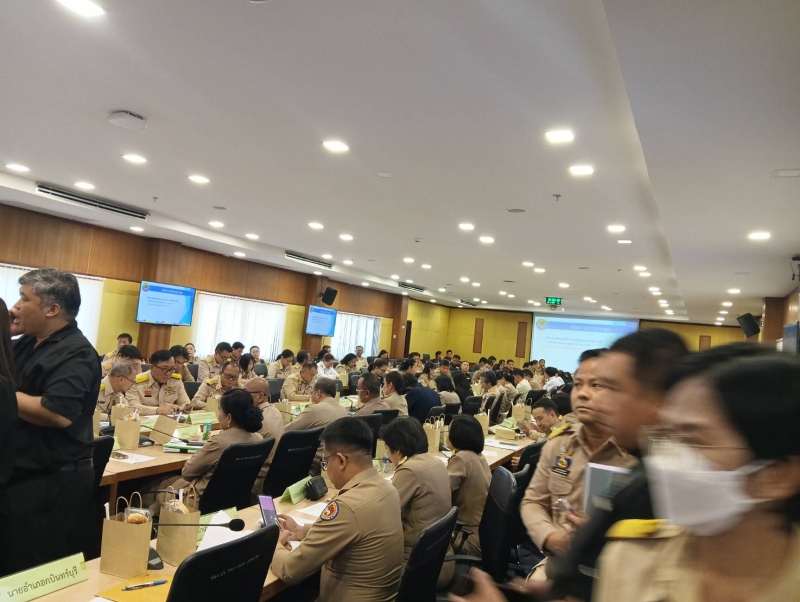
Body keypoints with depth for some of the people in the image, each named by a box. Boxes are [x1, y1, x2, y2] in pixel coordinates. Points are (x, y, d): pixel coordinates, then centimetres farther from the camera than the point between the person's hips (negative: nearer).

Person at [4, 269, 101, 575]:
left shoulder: (74, 354, -18)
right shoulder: (27, 343, 10)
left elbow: (58, 413, -30)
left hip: (53, 483, -9)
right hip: (20, 476, 9)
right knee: (11, 569, 21)